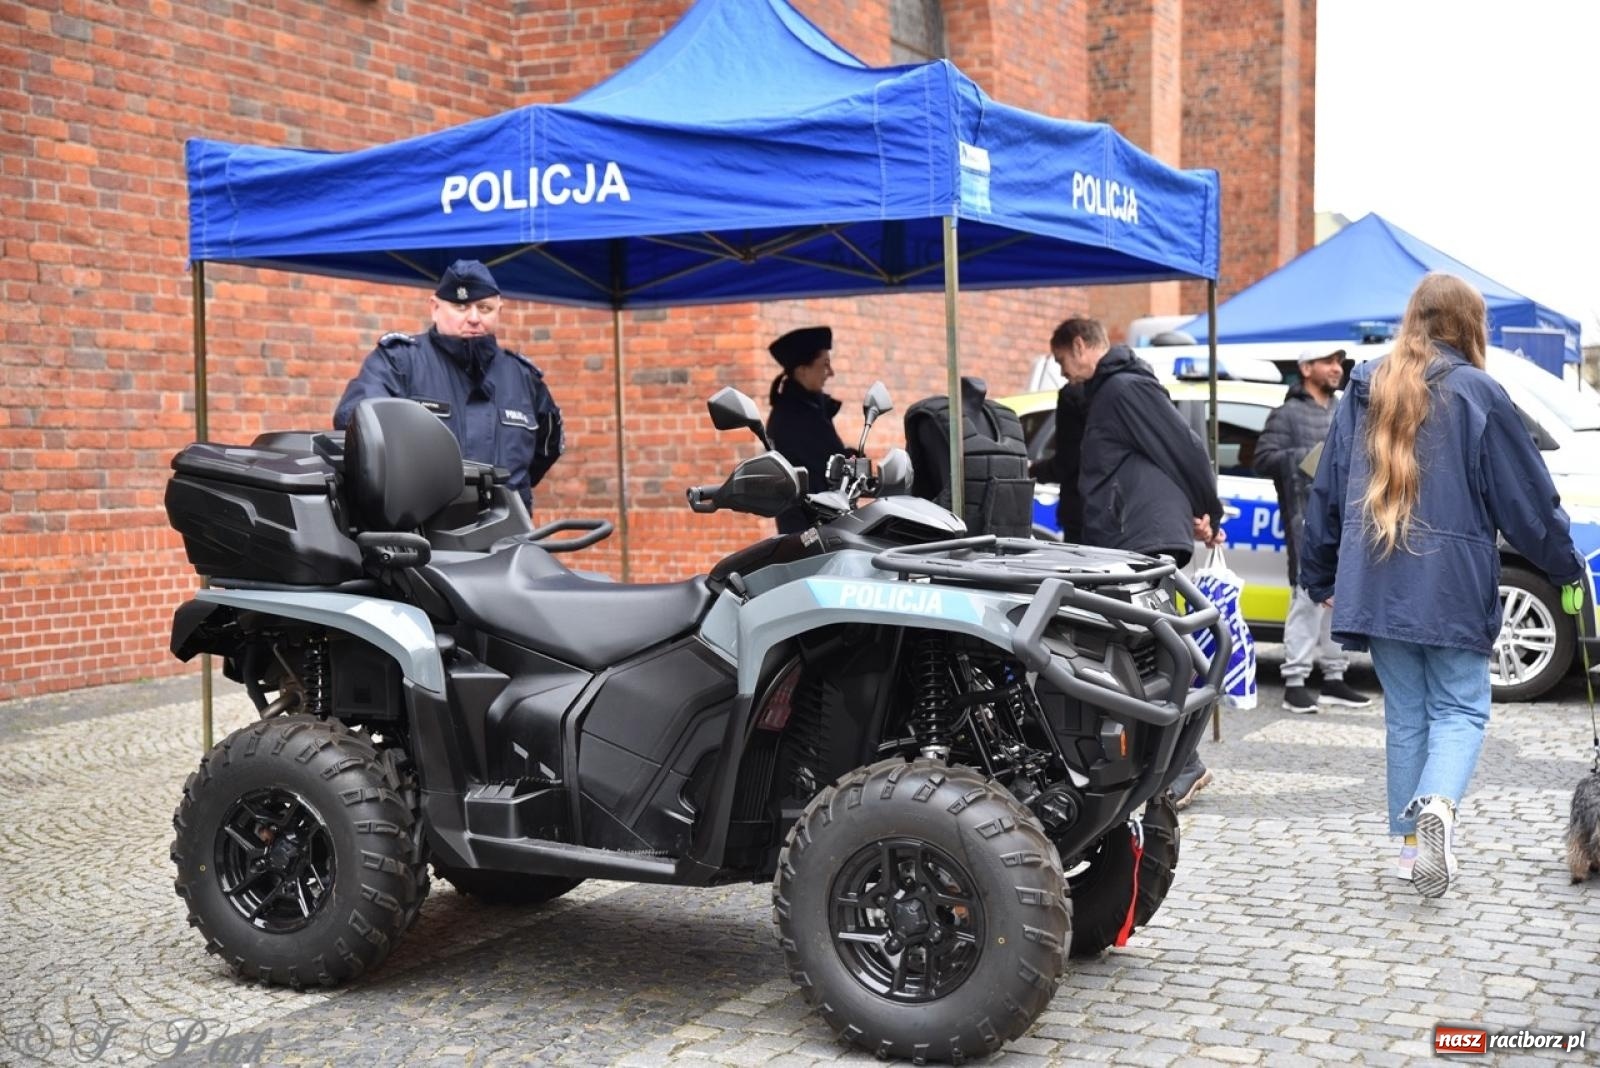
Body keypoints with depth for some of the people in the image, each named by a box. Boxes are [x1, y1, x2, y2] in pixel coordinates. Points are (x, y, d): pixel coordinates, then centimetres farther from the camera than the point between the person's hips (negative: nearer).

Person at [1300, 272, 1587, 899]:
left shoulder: (1363, 390, 8)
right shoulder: (1476, 393, -6)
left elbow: (1327, 491, 12)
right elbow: (1526, 496, -1)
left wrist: (1319, 576, 20)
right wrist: (1565, 566, 13)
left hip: (1376, 587, 4)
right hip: (1452, 588, -4)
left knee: (1405, 715, 13)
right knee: (1460, 709, 4)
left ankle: (1412, 843, 14)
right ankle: (1437, 806, -22)